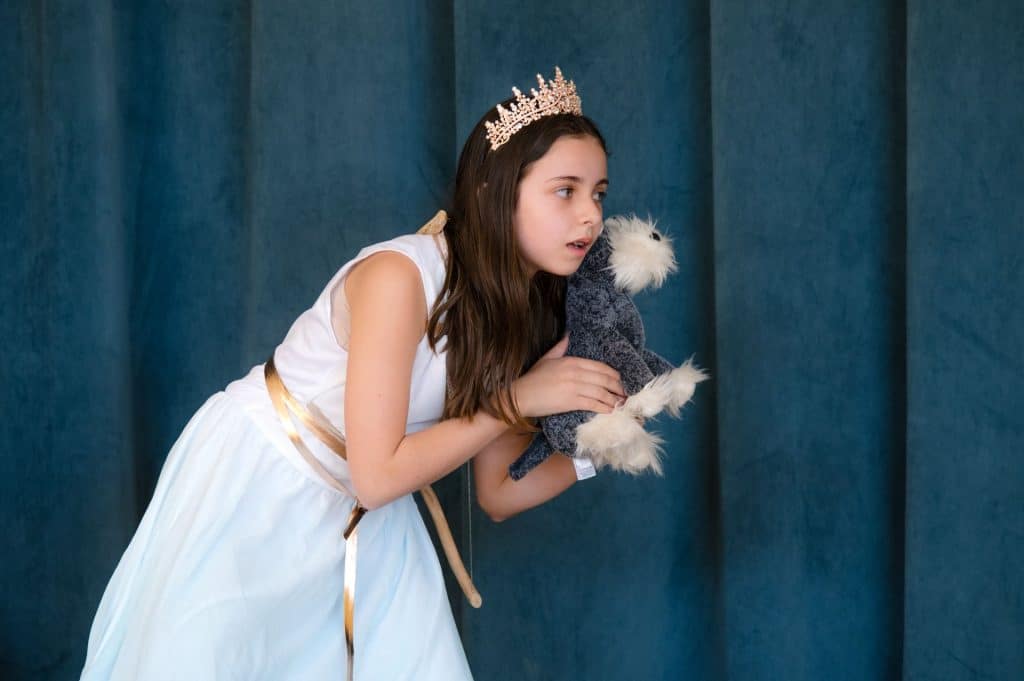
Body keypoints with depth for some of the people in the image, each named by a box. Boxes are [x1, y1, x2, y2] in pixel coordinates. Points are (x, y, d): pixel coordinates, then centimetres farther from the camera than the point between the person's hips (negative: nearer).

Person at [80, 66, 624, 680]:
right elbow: (378, 475, -28)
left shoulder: (525, 313, -5)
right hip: (251, 482, -6)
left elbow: (498, 495, 0)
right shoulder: (398, 276, -28)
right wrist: (517, 399, -23)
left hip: (361, 515, 6)